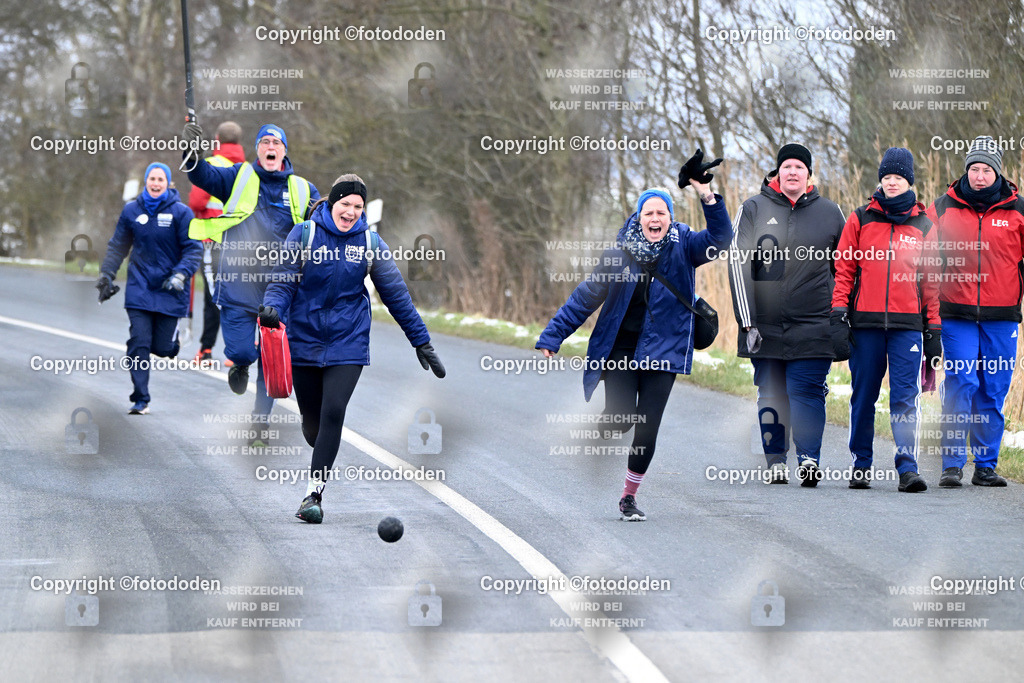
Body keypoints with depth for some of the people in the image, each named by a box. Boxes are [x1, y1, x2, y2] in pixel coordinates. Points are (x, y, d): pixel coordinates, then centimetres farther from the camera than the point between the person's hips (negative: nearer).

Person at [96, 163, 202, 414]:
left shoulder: (181, 212, -4)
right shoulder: (131, 210, 5)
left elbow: (193, 249, -4)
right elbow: (117, 247, 16)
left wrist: (181, 274, -18)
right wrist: (106, 275, 11)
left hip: (169, 290, -2)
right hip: (139, 288, 2)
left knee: (162, 347, -1)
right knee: (139, 343, -10)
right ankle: (140, 399, -5)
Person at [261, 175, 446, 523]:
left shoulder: (370, 243, 1)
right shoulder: (304, 235, -4)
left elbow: (396, 294, 6)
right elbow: (283, 281, -5)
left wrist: (421, 341, 7)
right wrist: (273, 308, -28)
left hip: (348, 342, 0)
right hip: (304, 339, 0)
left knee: (333, 413, -15)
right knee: (312, 420, 7)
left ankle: (314, 491, -10)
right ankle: (324, 456, 41)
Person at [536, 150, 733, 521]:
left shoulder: (683, 247, 0)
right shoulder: (619, 252, -1)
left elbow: (720, 238, -16)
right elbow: (587, 295, 2)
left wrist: (706, 194, -28)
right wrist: (552, 336, 0)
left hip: (662, 350, 1)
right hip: (619, 348, -1)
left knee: (648, 425, -2)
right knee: (621, 416, -15)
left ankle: (629, 497, 13)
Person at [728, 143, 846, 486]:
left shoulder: (830, 212, 7)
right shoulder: (753, 209, 5)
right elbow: (739, 264, 0)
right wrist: (747, 322, -7)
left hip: (812, 326, -1)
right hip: (765, 326, 1)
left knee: (806, 391, -10)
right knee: (771, 394, 6)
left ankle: (809, 461, -14)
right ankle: (775, 461, 13)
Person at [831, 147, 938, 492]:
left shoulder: (923, 225, 10)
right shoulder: (860, 219, 8)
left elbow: (932, 281, 12)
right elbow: (843, 269, 7)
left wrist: (934, 331, 9)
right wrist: (838, 318, -3)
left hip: (908, 325, 0)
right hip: (865, 323, 0)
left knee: (906, 396, -9)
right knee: (863, 396, 5)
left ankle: (908, 467, -11)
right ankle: (861, 465, 16)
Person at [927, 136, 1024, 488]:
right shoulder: (943, 208, 5)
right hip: (957, 315, -1)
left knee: (993, 393, 5)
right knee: (960, 386, -10)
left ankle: (986, 467, 13)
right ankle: (952, 464, -7)